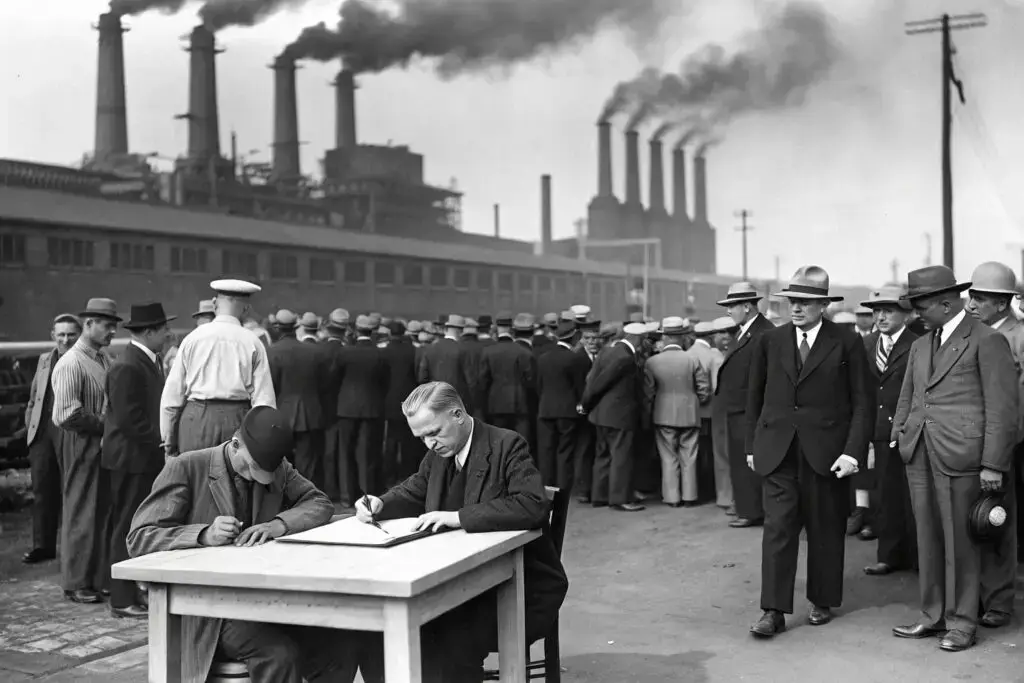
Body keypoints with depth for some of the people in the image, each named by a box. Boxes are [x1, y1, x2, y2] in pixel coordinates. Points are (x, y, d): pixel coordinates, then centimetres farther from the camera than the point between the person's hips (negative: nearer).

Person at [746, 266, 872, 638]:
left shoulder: (847, 343, -2)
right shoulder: (770, 341, 6)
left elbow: (861, 402, -3)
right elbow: (754, 397, 12)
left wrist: (853, 451, -11)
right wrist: (752, 446, 9)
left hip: (827, 452, -1)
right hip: (777, 451, 2)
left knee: (826, 531, 9)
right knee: (777, 527, -4)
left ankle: (822, 602, 26)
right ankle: (774, 611, 0)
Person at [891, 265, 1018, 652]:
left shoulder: (987, 341, -6)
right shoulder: (921, 346, 16)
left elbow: (1002, 408, -9)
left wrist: (993, 465, -12)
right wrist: (898, 433, 10)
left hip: (961, 457, -7)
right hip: (919, 456, 7)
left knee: (960, 541, 2)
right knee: (928, 539, 12)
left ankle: (962, 624, 14)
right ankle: (933, 616, 24)